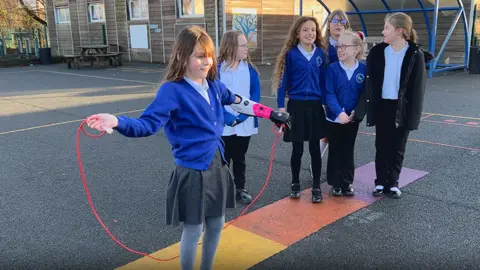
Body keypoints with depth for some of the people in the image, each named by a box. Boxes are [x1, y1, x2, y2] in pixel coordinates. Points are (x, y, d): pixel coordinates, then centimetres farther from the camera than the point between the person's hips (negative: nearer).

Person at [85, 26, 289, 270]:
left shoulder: (213, 86, 4)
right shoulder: (172, 90, -17)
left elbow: (234, 100, 24)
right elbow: (148, 124, -27)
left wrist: (270, 113, 32)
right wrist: (118, 121, -48)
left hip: (217, 165, 7)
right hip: (192, 170, -7)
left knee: (216, 224, 20)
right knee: (193, 230, 7)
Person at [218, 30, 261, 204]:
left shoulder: (250, 69, 1)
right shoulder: (217, 69, -6)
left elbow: (255, 95, -1)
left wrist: (242, 116, -14)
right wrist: (228, 117, -18)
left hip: (245, 123, 2)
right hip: (223, 124, -2)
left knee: (239, 158, 15)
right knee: (223, 158, 8)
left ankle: (240, 189, 27)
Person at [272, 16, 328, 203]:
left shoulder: (321, 53, 2)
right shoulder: (291, 54, -5)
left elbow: (324, 80, 7)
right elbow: (284, 81, -3)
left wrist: (326, 103, 6)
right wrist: (281, 106, -6)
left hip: (315, 105, 2)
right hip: (296, 105, -2)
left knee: (315, 148, 7)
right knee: (297, 148, 8)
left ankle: (316, 187, 18)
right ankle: (295, 184, 25)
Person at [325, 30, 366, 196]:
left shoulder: (363, 69, -5)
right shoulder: (333, 68, -9)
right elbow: (329, 94, -14)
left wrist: (357, 112, -13)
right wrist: (339, 112, -25)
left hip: (353, 118, 1)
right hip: (335, 118, -1)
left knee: (348, 151, 14)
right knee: (335, 151, 9)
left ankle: (347, 183, 27)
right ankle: (335, 184, 22)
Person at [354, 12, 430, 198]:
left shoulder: (415, 55, -7)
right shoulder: (377, 52, -1)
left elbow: (417, 87, -7)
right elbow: (370, 81, 0)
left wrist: (412, 114, -12)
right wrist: (365, 107, -4)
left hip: (402, 108, -2)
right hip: (382, 106, 2)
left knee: (397, 148, 10)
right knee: (381, 146, 10)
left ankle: (393, 183, 24)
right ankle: (380, 182, 22)